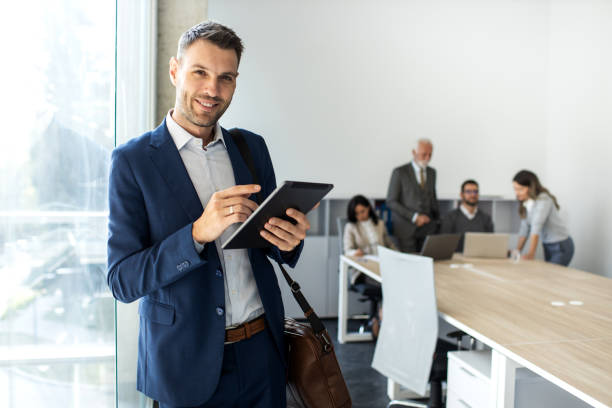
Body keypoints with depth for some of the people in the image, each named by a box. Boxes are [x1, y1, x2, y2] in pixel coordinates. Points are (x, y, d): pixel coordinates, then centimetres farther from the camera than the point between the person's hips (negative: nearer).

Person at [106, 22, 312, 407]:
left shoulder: (252, 147, 3)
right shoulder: (133, 160, -9)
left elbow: (273, 246, 10)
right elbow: (122, 280, -12)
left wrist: (288, 241, -14)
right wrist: (199, 232, -27)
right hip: (188, 361, -3)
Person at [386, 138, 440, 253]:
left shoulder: (432, 172, 13)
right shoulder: (399, 172, -4)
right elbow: (391, 202, -7)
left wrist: (437, 220, 14)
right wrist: (414, 217, -13)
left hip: (428, 228, 4)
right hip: (406, 228, -4)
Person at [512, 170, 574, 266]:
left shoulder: (543, 200, -20)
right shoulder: (525, 204, 3)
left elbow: (536, 227, -28)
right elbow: (524, 229, 1)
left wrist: (531, 253, -34)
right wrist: (517, 251, -8)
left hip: (561, 247, -7)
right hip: (548, 246, 7)